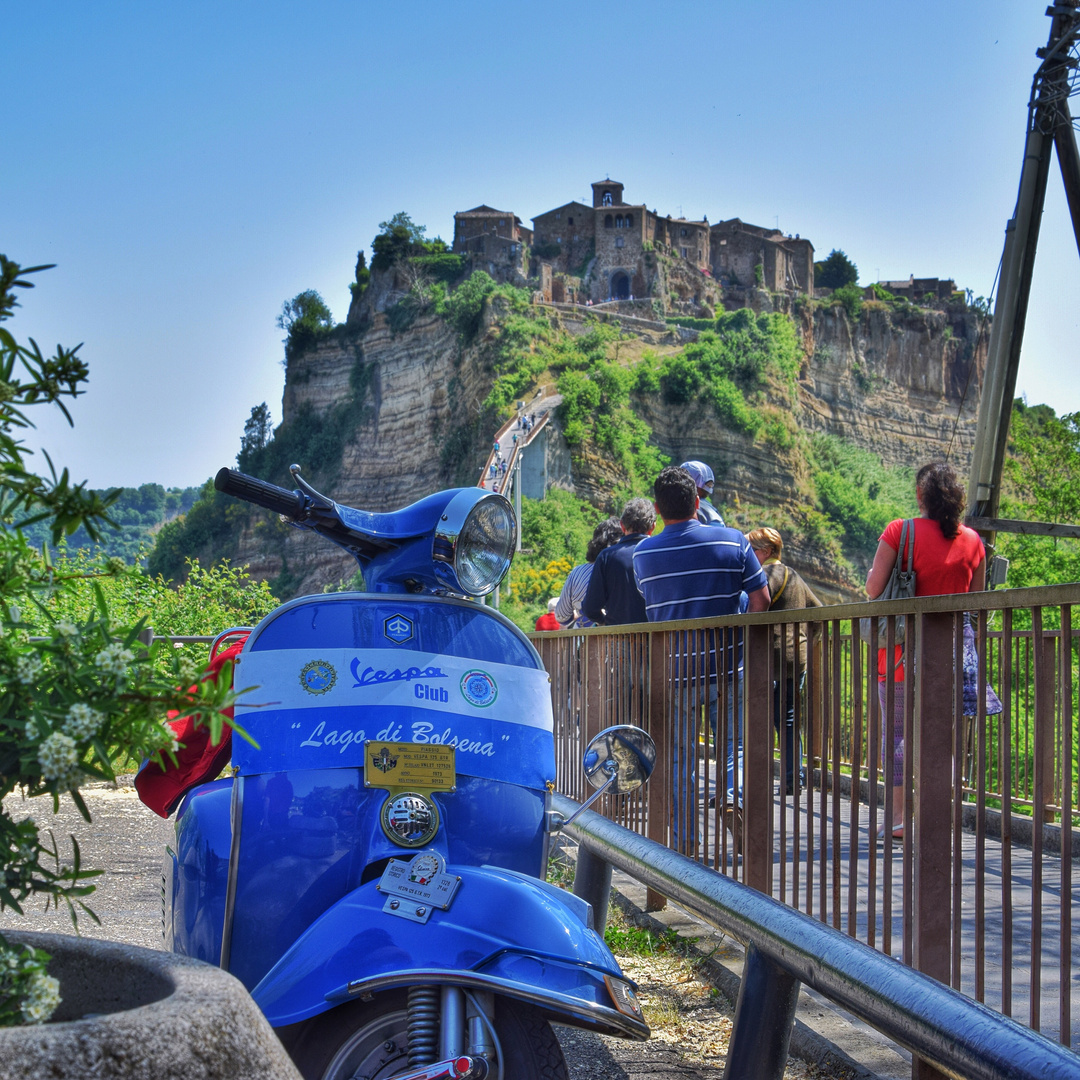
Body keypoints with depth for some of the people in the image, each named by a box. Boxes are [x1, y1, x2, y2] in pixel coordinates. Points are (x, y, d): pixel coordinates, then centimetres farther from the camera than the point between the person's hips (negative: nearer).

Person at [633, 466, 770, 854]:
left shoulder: (643, 553, 1)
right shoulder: (732, 541, -3)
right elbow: (761, 598, -2)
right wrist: (742, 638, 10)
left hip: (673, 669, 1)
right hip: (727, 666, -1)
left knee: (680, 757, 9)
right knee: (737, 742, 12)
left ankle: (684, 841, 11)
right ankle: (736, 797, -15)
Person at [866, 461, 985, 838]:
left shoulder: (900, 531, -9)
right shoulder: (972, 540, 3)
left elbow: (873, 589, -9)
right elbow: (977, 601, 9)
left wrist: (876, 566, 9)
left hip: (903, 647, -3)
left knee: (896, 729, 4)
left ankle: (899, 814, 2)